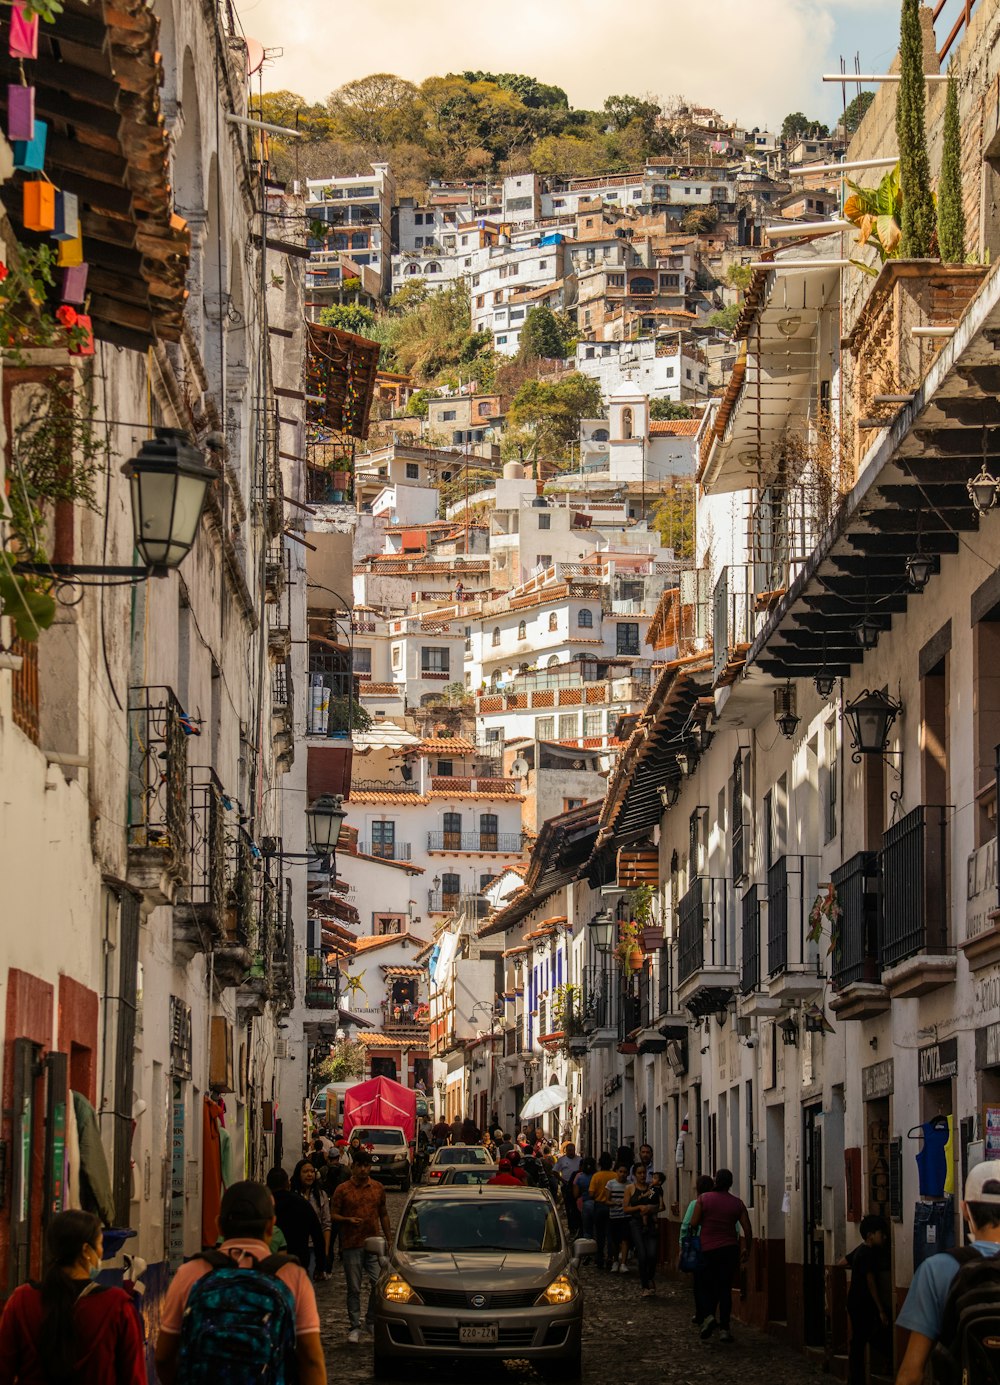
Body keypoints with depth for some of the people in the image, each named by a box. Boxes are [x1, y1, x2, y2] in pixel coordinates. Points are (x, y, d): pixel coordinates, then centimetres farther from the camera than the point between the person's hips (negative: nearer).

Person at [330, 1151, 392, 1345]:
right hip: (351, 1245, -2)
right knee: (354, 1289, 3)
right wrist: (348, 1220, -19)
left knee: (379, 1284, -6)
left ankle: (371, 1321, 13)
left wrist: (389, 1239, 14)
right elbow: (333, 1215, 1)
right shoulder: (343, 1190, 0)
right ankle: (355, 1327, 10)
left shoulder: (378, 1188, 9)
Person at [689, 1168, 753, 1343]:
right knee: (725, 1289, 8)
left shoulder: (704, 1199, -4)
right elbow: (747, 1229, 1)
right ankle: (724, 1329, 3)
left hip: (709, 1250, -1)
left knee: (707, 1287, 10)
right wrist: (747, 1250, 13)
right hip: (730, 1250, 1)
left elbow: (693, 1223, -7)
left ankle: (708, 1316, -17)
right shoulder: (737, 1203, 1)